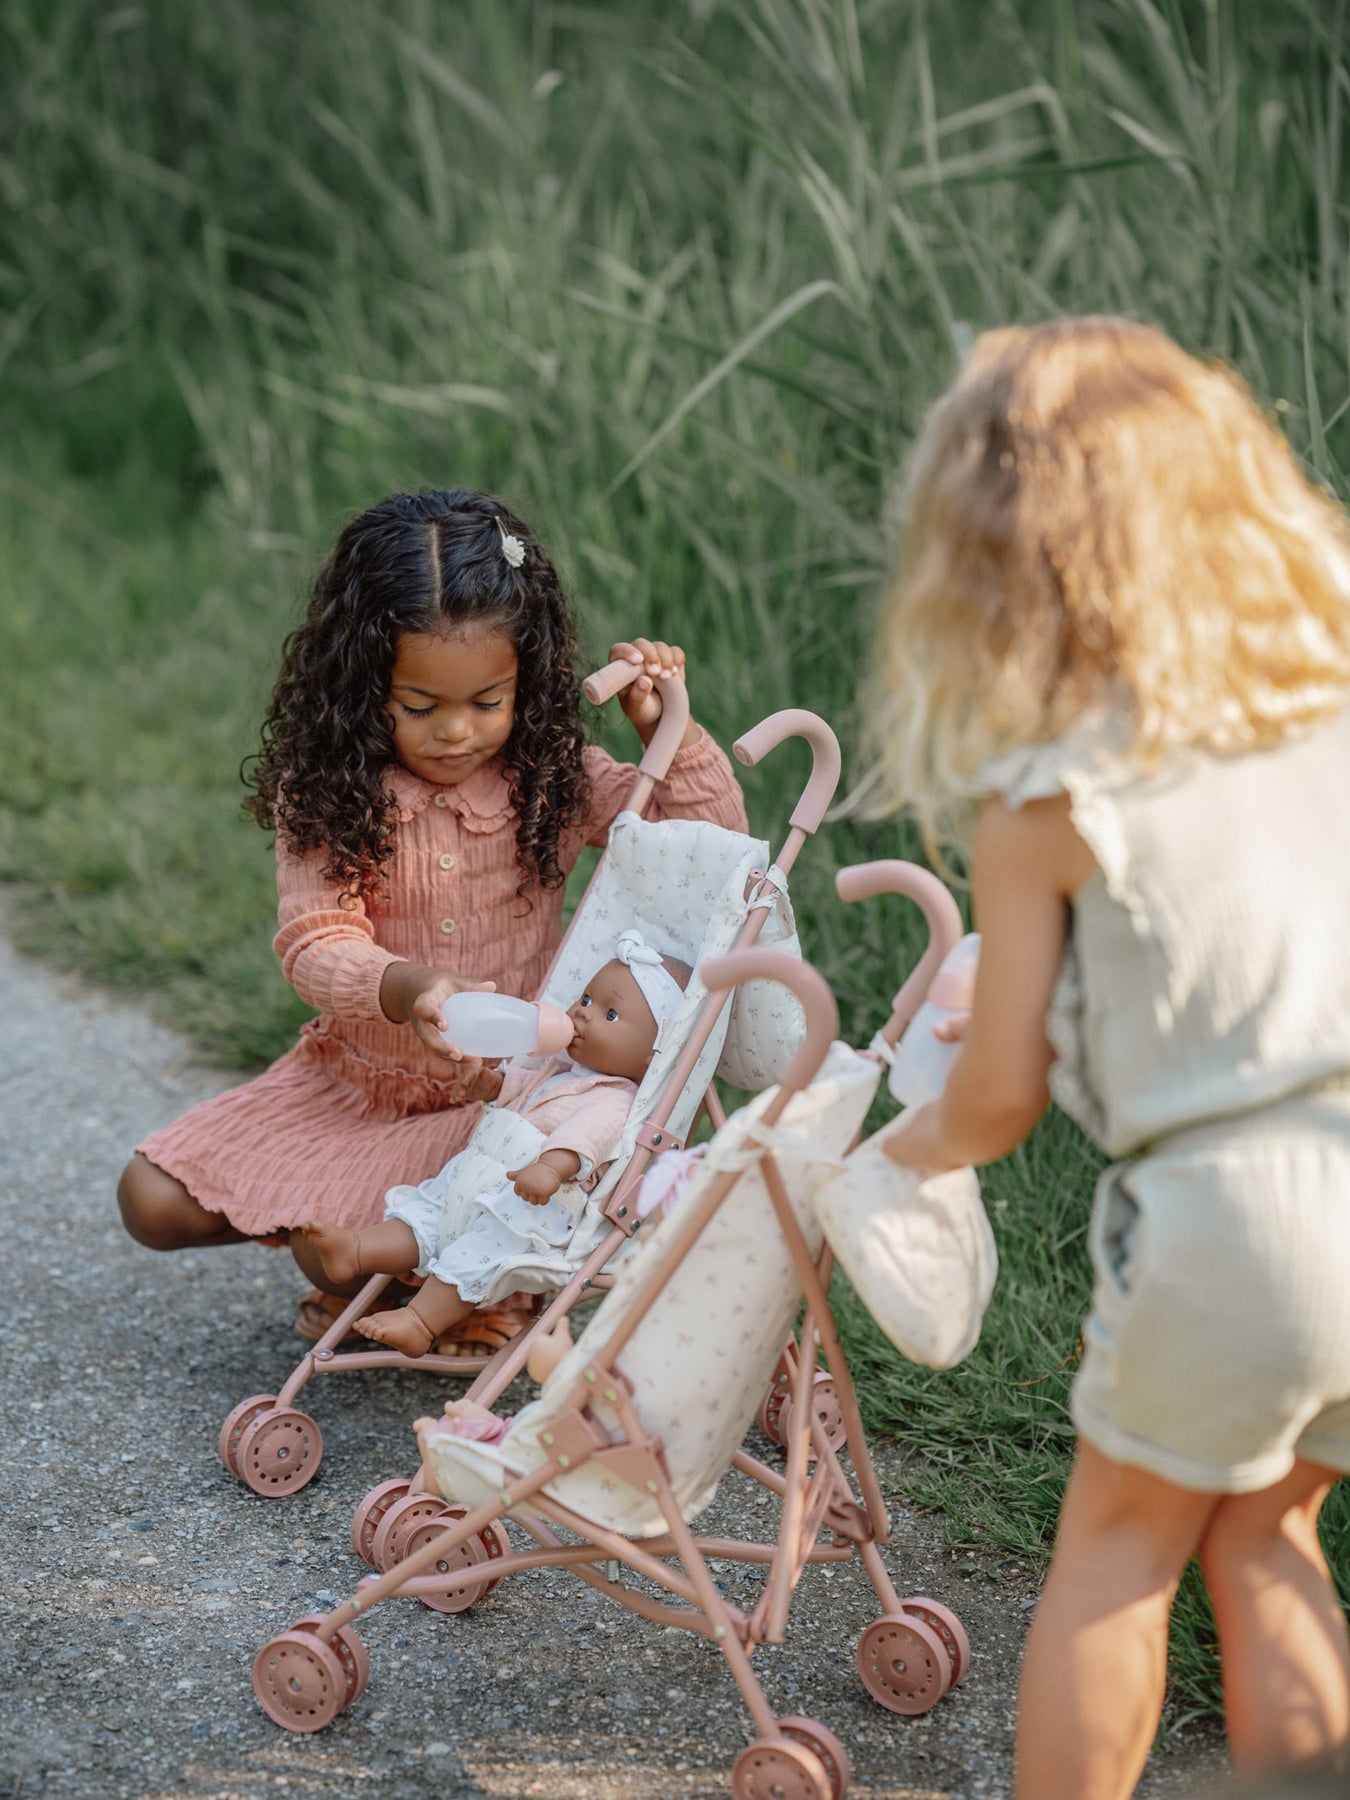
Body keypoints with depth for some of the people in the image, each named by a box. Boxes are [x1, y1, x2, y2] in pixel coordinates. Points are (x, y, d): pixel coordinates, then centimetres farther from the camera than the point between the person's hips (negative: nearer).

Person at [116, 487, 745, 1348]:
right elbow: (315, 939, -20)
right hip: (354, 1084, 2)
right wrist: (404, 989, -41)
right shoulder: (325, 791, -9)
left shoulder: (554, 778, -6)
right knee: (155, 1201, -9)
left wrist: (667, 728, -21)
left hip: (507, 1092, -1)